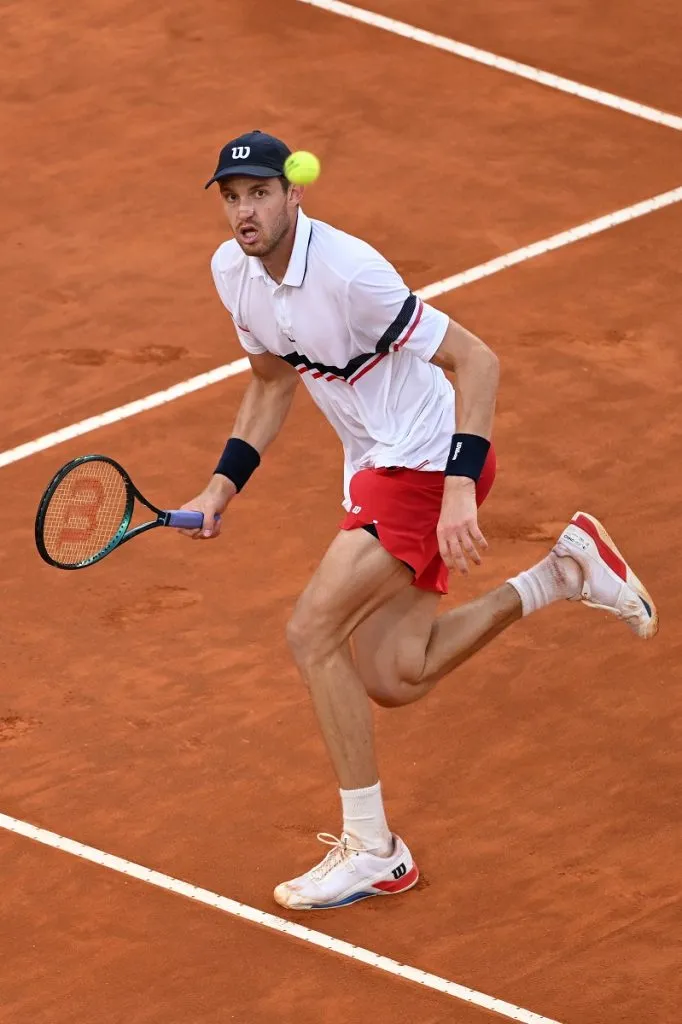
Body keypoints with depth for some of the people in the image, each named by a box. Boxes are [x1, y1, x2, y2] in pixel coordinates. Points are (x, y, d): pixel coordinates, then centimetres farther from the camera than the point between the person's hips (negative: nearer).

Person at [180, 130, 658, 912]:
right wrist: (224, 484, 8)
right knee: (393, 681, 8)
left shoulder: (347, 273, -26)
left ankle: (371, 852, -8)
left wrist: (459, 488, -32)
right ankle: (565, 572, 22)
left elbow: (476, 361, -24)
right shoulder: (232, 270, -1)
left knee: (312, 633, -18)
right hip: (373, 466, 9)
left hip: (428, 460, -9)